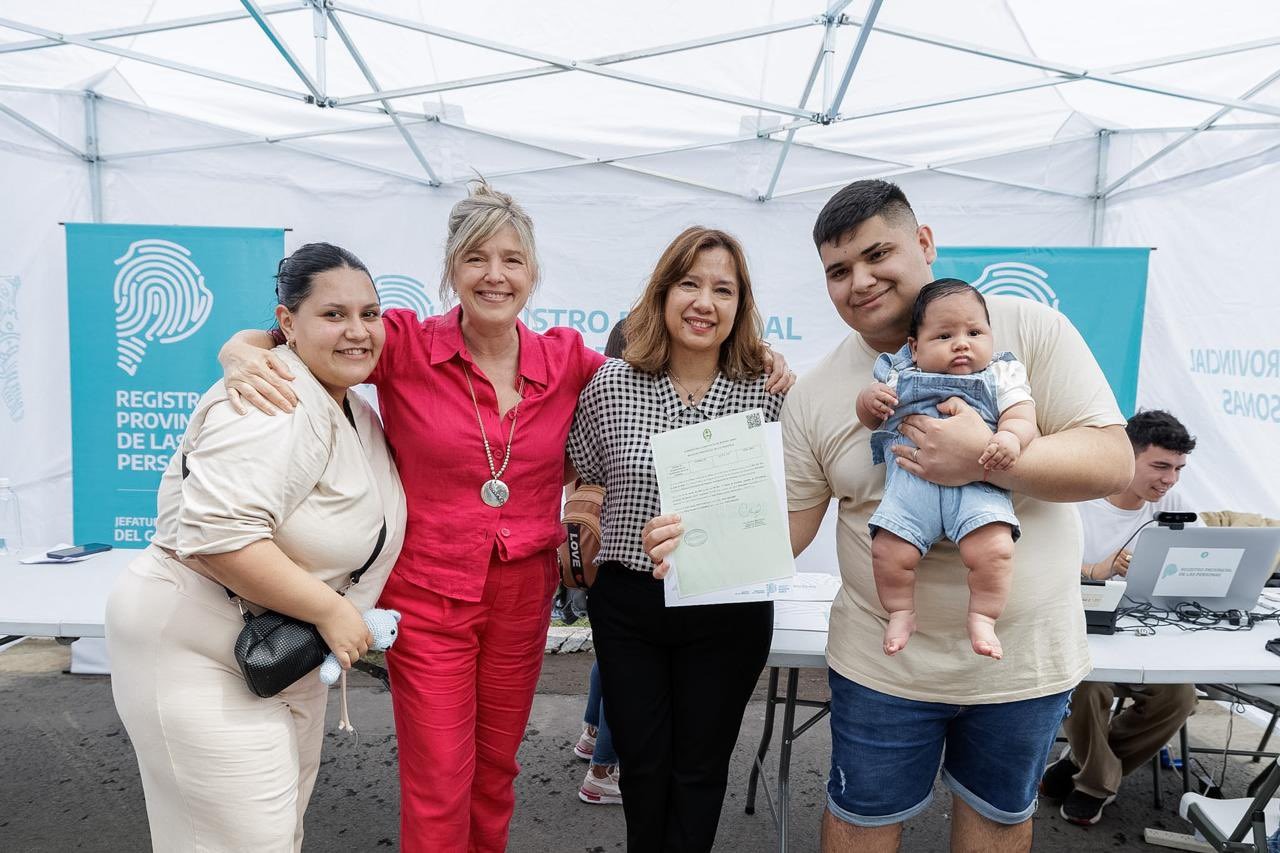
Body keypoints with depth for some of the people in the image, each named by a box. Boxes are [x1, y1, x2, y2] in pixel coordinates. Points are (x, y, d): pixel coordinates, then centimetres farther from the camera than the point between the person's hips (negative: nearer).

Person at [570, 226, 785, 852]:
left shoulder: (767, 394, -7)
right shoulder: (611, 385, -6)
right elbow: (582, 479, 7)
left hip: (728, 613, 0)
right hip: (627, 605, 1)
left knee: (700, 769, 17)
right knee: (642, 764, 18)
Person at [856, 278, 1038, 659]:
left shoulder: (1001, 375, 15)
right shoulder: (899, 375, 17)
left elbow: (1021, 417, 6)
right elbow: (870, 420, 21)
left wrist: (1010, 438, -18)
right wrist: (868, 398, -3)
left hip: (977, 484, -1)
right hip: (911, 481, 1)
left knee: (994, 549, -24)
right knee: (889, 551, -15)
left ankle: (982, 618, 0)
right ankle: (900, 613, 11)